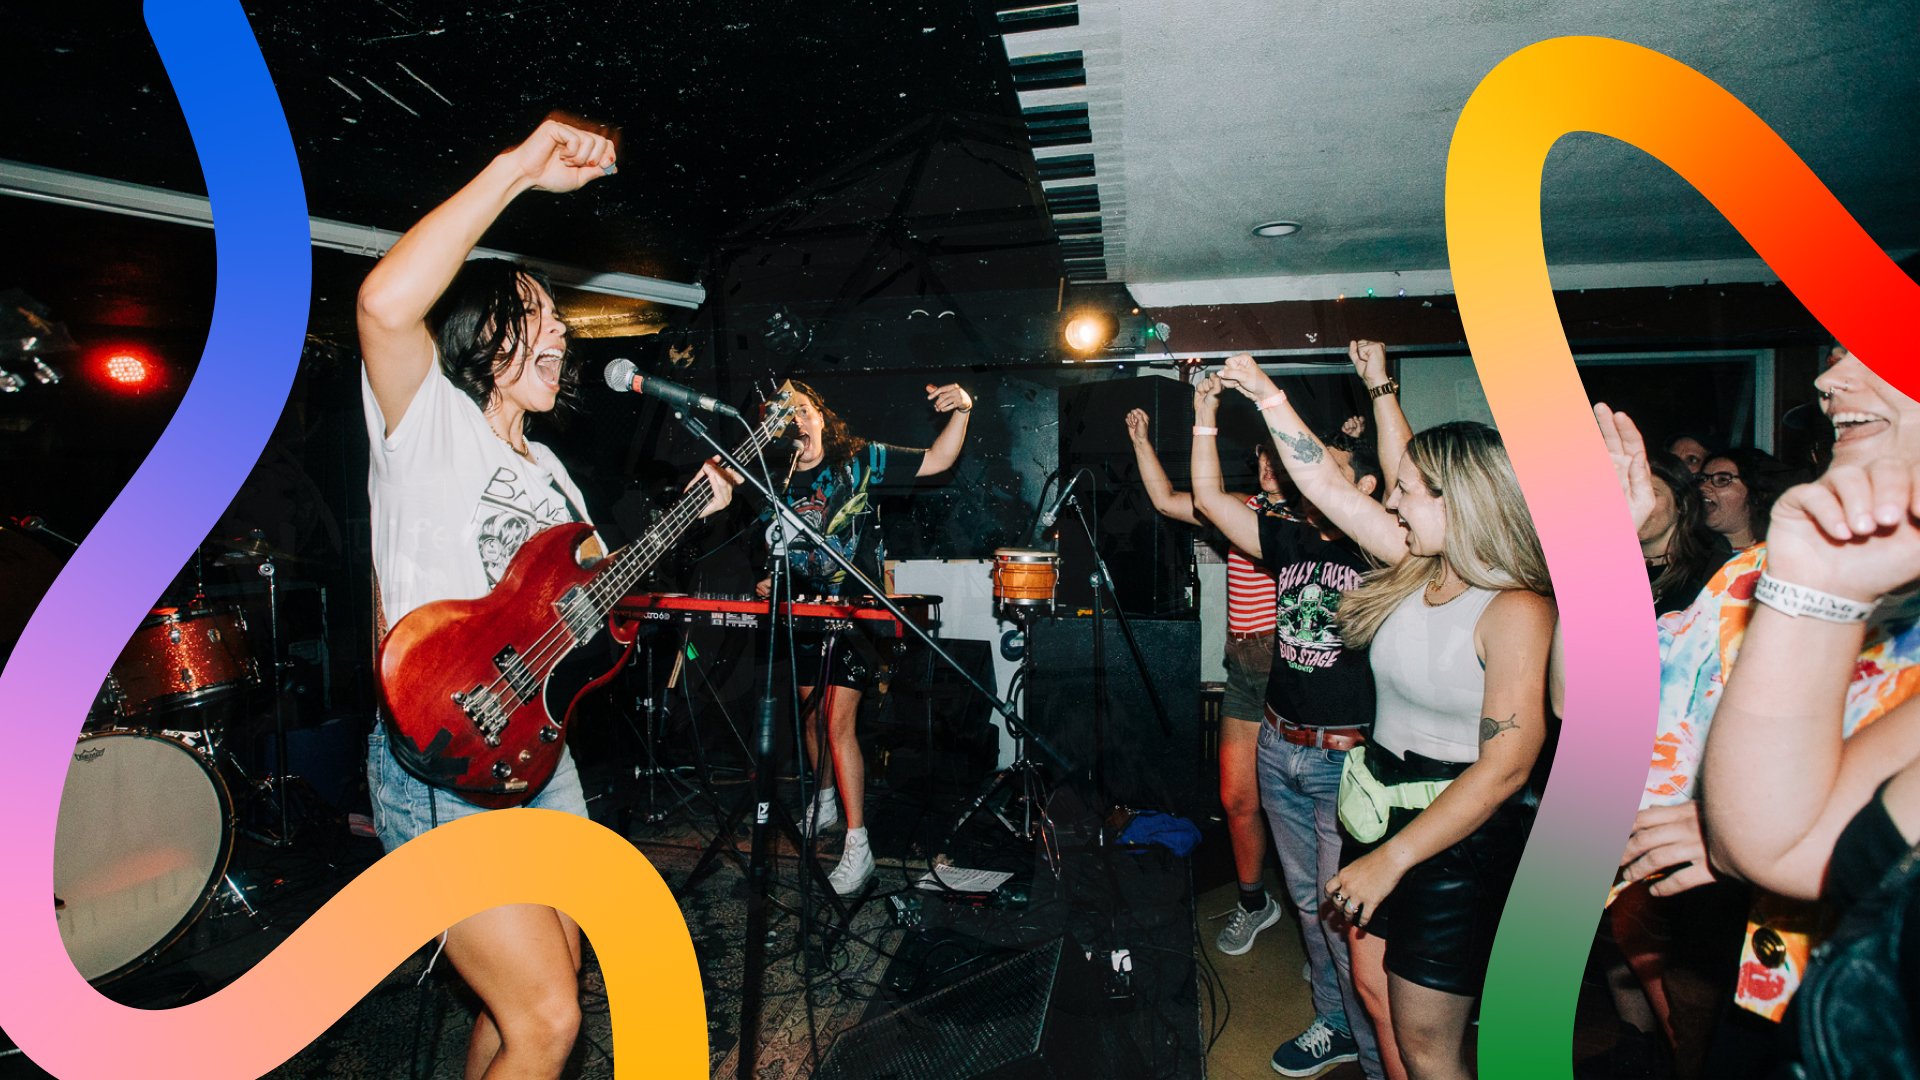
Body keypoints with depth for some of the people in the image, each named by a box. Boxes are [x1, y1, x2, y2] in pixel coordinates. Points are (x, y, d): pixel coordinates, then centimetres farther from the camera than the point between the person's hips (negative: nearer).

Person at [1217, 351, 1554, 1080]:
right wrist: (1266, 395, 2)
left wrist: (1391, 858, -23)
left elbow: (1504, 767, -24)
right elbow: (1327, 484, 4)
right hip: (1380, 815, 7)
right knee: (1374, 989, 20)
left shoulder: (1517, 610, -21)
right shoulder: (1414, 566, -1)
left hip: (1456, 842, -7)